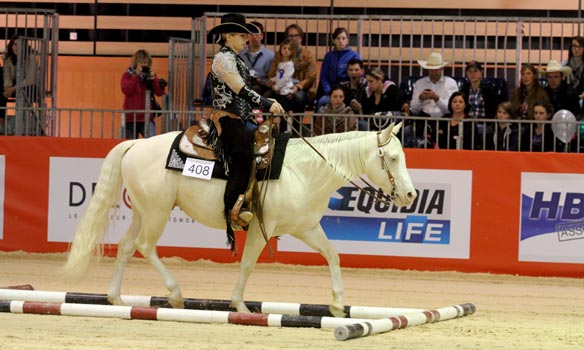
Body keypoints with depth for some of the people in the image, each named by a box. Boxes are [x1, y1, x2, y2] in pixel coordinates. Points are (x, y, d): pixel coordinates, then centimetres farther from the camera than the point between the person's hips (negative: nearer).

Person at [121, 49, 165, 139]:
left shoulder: (151, 74, 11)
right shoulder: (127, 75, 5)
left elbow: (160, 92, 1)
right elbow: (126, 90, -13)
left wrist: (153, 78, -11)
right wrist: (136, 76, -16)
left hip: (147, 118, 1)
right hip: (131, 117, -1)